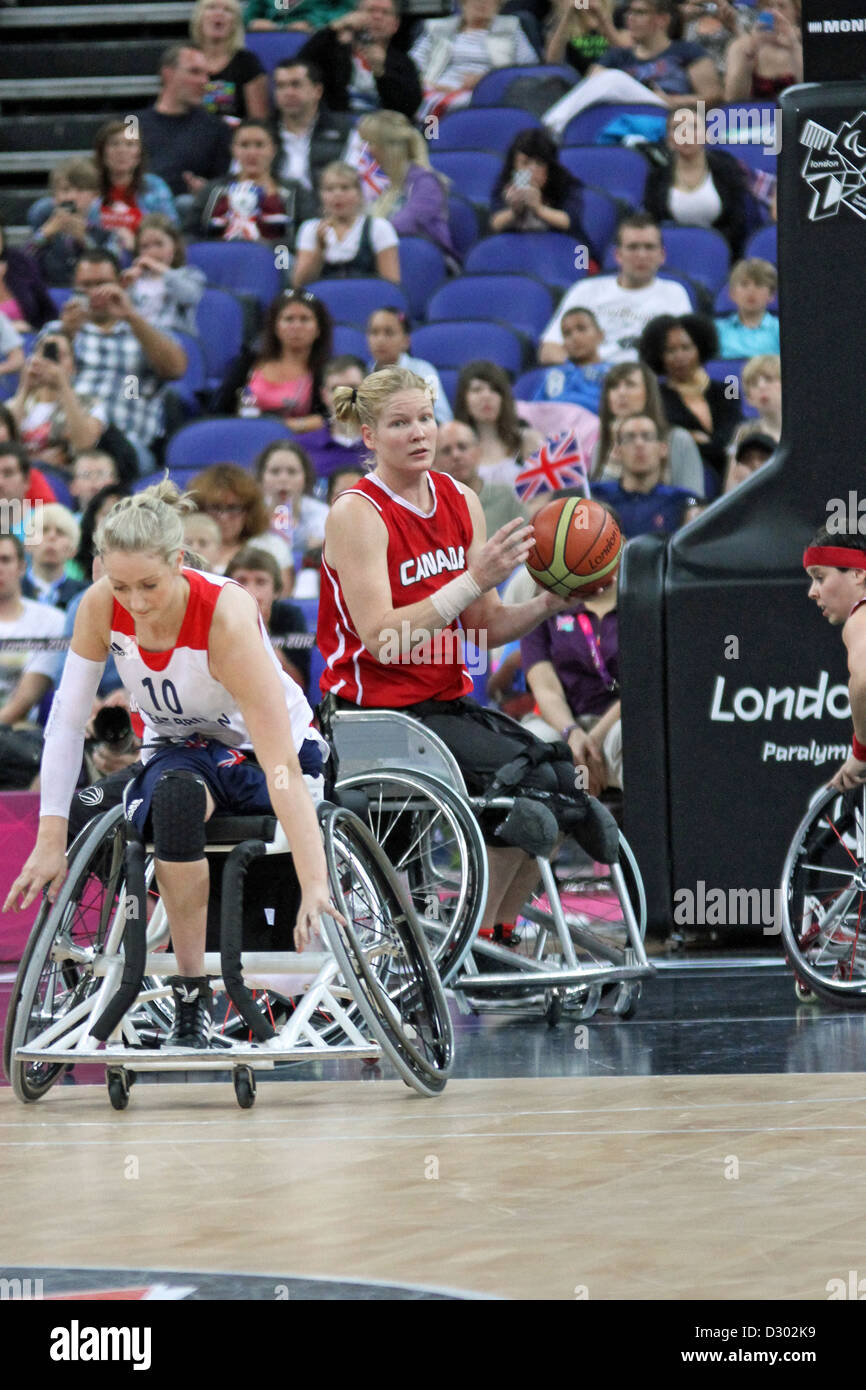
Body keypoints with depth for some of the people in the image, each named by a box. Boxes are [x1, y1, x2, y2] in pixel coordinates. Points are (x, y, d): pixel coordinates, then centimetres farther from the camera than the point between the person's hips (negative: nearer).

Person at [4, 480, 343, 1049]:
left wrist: (315, 887, -44)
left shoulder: (227, 615, -32)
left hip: (256, 751, -2)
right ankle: (191, 998, -28)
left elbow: (281, 766, -37)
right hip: (177, 751, 2)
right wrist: (51, 842, -17)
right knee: (174, 796, -34)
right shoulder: (101, 608, -19)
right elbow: (67, 721, -10)